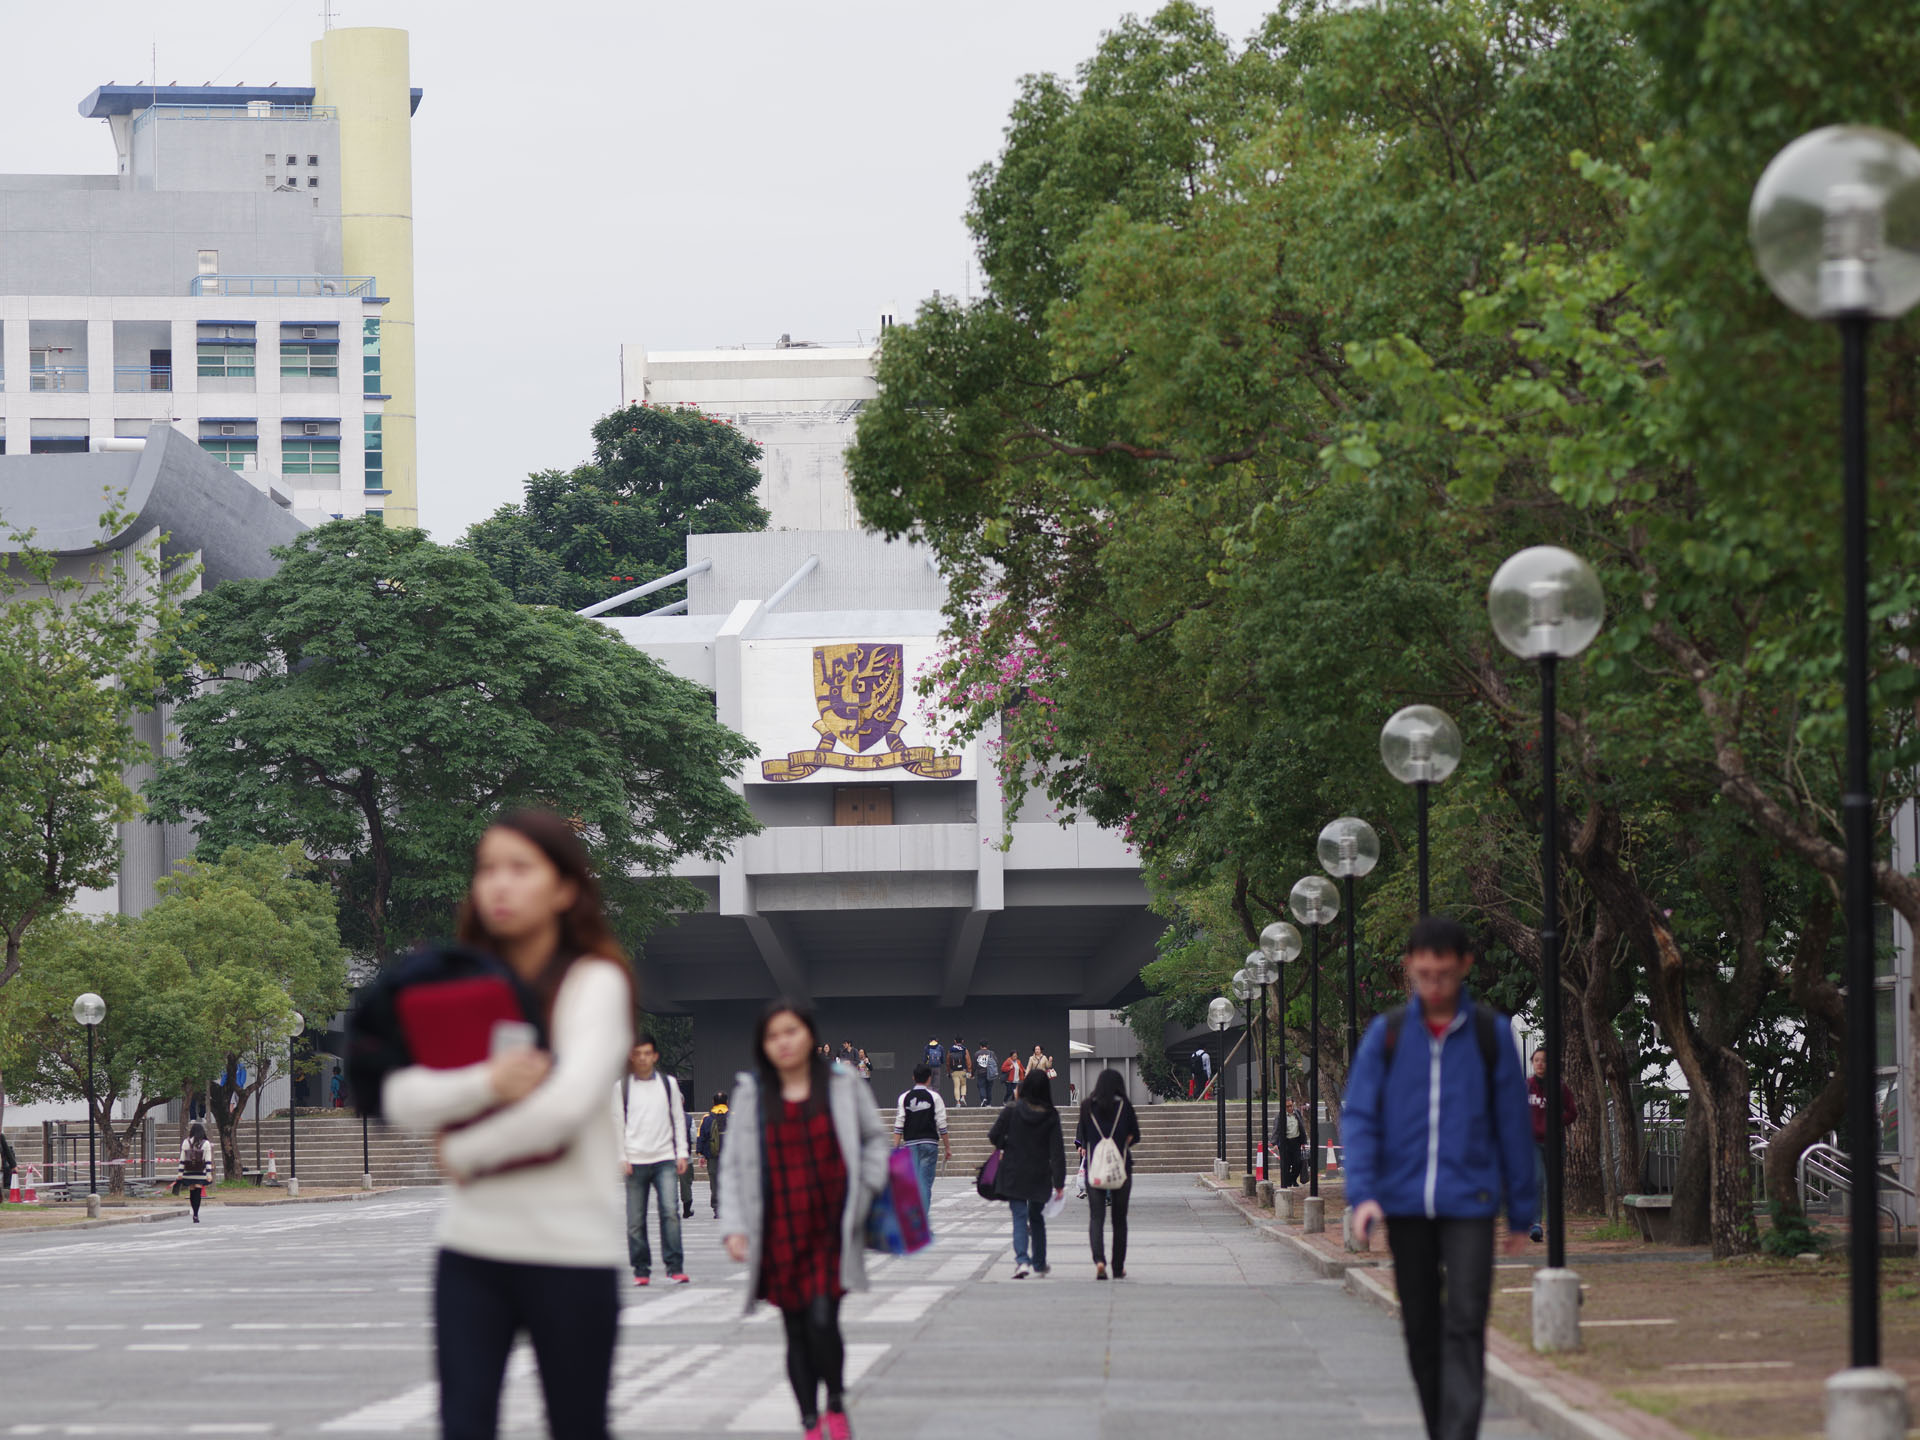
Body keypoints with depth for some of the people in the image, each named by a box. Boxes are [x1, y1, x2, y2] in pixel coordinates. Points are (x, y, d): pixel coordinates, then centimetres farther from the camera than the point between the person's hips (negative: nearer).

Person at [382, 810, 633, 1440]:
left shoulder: (594, 981, -4)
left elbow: (569, 1102, -19)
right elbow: (401, 1099, -2)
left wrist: (464, 1153, -8)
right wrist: (484, 1085, -19)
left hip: (569, 1248, -4)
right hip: (471, 1245, 4)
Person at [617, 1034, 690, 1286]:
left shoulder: (669, 1083, 11)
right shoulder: (622, 1087, 7)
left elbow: (679, 1119, 12)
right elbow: (617, 1123, 6)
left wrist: (681, 1153, 6)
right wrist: (621, 1157, -2)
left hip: (665, 1159, 0)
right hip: (635, 1162, 0)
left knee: (670, 1211, -14)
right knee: (635, 1219, -1)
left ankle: (675, 1266, -12)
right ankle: (641, 1269, 8)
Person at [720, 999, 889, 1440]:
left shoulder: (843, 1085, 2)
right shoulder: (750, 1094, 5)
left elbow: (876, 1139, 14)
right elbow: (733, 1164, 8)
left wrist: (864, 1192, 1)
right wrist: (733, 1226, -1)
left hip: (831, 1230, -2)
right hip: (779, 1235, 2)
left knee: (822, 1320, -15)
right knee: (797, 1331, 6)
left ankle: (836, 1405, 8)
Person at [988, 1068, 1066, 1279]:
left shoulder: (1012, 1110, -9)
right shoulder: (1051, 1116, -7)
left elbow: (994, 1137, -8)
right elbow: (1057, 1150, -8)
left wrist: (1004, 1145, 16)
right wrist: (1059, 1181, -5)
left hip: (1014, 1174, -2)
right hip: (1040, 1176, 2)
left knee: (1020, 1218, -3)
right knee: (1037, 1218, 19)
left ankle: (1022, 1260, -24)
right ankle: (1039, 1263, 27)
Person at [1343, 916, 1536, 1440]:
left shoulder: (1490, 1033, 2)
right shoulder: (1387, 1033, 4)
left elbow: (1513, 1126, 6)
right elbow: (1358, 1117, 1)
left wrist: (1521, 1211, 7)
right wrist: (1362, 1194, -12)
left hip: (1469, 1204, -2)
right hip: (1405, 1203, 2)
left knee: (1464, 1325, -12)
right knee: (1421, 1328, 8)